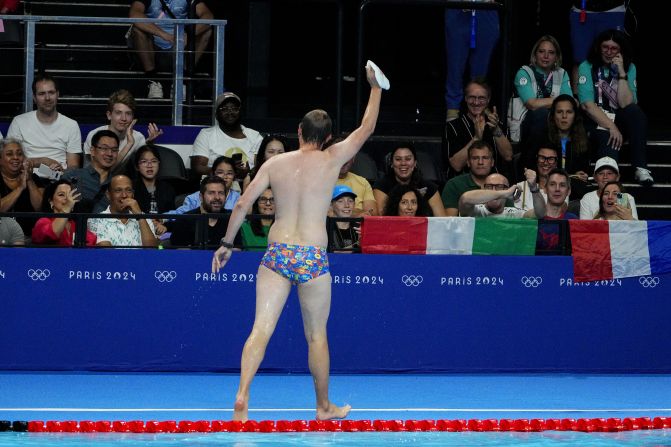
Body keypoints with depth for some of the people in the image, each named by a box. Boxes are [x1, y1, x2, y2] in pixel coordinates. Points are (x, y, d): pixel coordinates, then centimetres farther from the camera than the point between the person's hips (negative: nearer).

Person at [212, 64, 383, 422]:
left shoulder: (275, 164, 3)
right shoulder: (331, 161, -1)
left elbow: (243, 204, 2)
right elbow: (366, 128, 11)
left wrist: (226, 243, 14)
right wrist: (374, 87, 24)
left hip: (277, 255, 1)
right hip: (313, 257, -1)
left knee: (261, 329, -4)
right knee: (316, 336, 11)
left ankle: (242, 395, -22)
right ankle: (324, 407, 22)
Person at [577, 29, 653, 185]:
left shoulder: (629, 68, 3)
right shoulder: (587, 67, -3)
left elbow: (626, 104, -12)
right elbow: (587, 105, -14)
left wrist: (621, 74, -17)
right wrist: (611, 127, -23)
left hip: (619, 118, 3)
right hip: (595, 122, -3)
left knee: (636, 112, -30)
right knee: (607, 137, -37)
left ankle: (640, 168, -33)